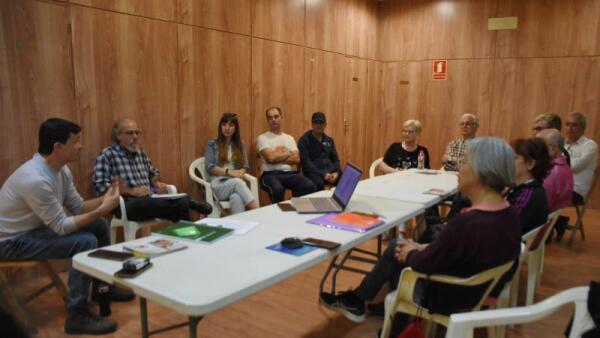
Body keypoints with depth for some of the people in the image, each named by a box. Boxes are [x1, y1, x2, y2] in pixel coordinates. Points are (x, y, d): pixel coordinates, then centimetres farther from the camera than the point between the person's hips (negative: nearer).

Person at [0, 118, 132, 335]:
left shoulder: (61, 169, -4)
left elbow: (77, 207, 3)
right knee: (85, 242, -25)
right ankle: (77, 316, -14)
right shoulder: (35, 179, -32)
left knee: (99, 226, 5)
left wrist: (105, 199, -12)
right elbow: (62, 227, -28)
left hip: (35, 228, 9)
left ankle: (102, 286, 22)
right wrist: (103, 209, -27)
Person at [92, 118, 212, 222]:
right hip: (127, 205, -6)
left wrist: (157, 184, 8)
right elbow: (99, 185, -12)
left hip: (149, 201, 6)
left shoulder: (140, 152, 18)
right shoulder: (107, 155, -2)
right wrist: (131, 191, -18)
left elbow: (152, 173, 31)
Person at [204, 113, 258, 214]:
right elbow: (209, 167, -1)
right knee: (237, 182, -38)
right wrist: (229, 172, -13)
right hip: (218, 183, -2)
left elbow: (245, 165, 14)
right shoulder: (212, 144, 9)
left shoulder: (240, 144, 19)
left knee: (236, 198, -37)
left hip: (237, 182, 3)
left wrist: (240, 173, -9)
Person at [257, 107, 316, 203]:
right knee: (278, 189, -40)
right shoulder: (262, 138, 5)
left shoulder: (289, 138, 19)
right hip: (270, 174, -4)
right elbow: (270, 158, -11)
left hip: (289, 173, 4)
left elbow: (297, 159, 5)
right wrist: (288, 153, 3)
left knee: (310, 186, -25)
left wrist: (277, 157, -5)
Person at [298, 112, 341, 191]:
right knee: (319, 183, -39)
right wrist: (323, 174, -17)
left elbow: (335, 159, 17)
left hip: (330, 171, 5)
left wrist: (336, 172, -5)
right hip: (313, 172, -5)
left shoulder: (329, 140, 18)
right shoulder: (304, 140, 1)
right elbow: (306, 162, -7)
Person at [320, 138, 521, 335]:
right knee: (395, 249, 16)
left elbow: (424, 265, -22)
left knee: (396, 255, 12)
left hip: (450, 299, -7)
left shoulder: (466, 223, -36)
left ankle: (356, 301, 35)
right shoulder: (510, 215, -8)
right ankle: (357, 300, 33)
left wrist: (410, 253, -1)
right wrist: (424, 248, 5)